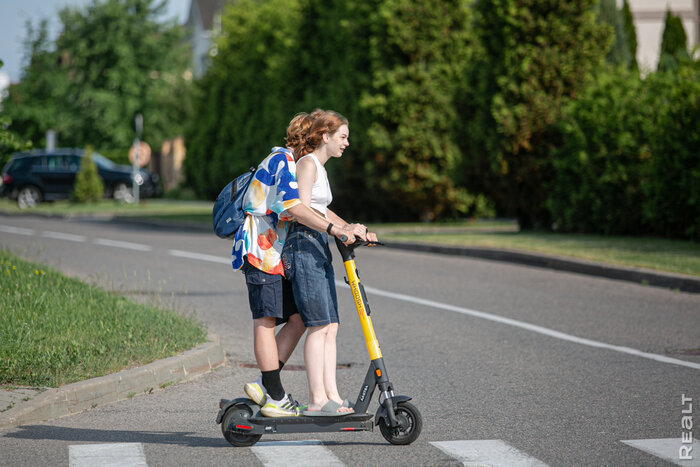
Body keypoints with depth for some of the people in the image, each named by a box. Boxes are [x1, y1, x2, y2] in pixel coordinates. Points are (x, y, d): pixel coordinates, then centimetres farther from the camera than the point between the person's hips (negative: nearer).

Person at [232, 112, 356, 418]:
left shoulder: (295, 163, 22)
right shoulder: (284, 160, -11)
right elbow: (293, 207, -25)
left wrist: (351, 229, 12)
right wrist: (335, 230, -28)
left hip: (276, 252, 10)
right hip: (261, 251, -10)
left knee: (298, 318, 3)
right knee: (267, 321, -8)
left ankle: (264, 386, 5)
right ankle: (275, 398, -7)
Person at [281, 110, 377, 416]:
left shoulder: (319, 167, 22)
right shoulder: (307, 163, -8)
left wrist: (354, 229, 22)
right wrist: (338, 228, -24)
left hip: (319, 248, 10)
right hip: (304, 245, -10)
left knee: (330, 326, 4)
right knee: (319, 325, -13)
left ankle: (331, 394, 4)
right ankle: (317, 400, -13)